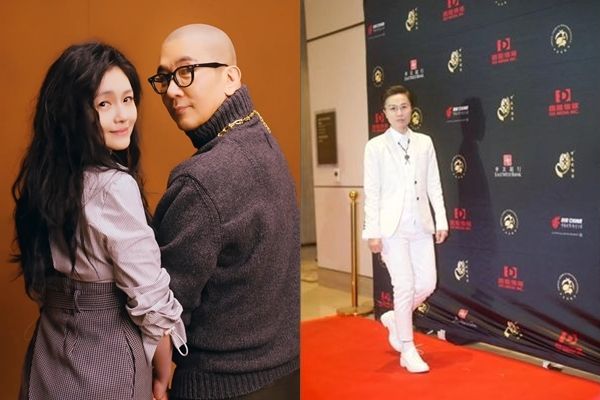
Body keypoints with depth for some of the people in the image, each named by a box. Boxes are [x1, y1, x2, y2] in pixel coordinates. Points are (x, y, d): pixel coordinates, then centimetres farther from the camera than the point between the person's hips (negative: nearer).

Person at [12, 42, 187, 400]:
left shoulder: (46, 176, 1)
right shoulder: (114, 186, -23)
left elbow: (39, 280, 9)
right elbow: (151, 302, -21)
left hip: (49, 354, 7)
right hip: (107, 361, -7)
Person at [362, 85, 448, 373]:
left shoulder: (425, 142, 9)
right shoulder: (376, 146, -2)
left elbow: (434, 185, 9)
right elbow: (371, 192, -5)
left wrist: (441, 220, 4)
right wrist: (373, 231, -10)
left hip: (420, 225, 4)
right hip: (392, 227, -4)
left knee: (427, 284, 4)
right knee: (405, 287, -3)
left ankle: (395, 319, 33)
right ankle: (408, 351, 14)